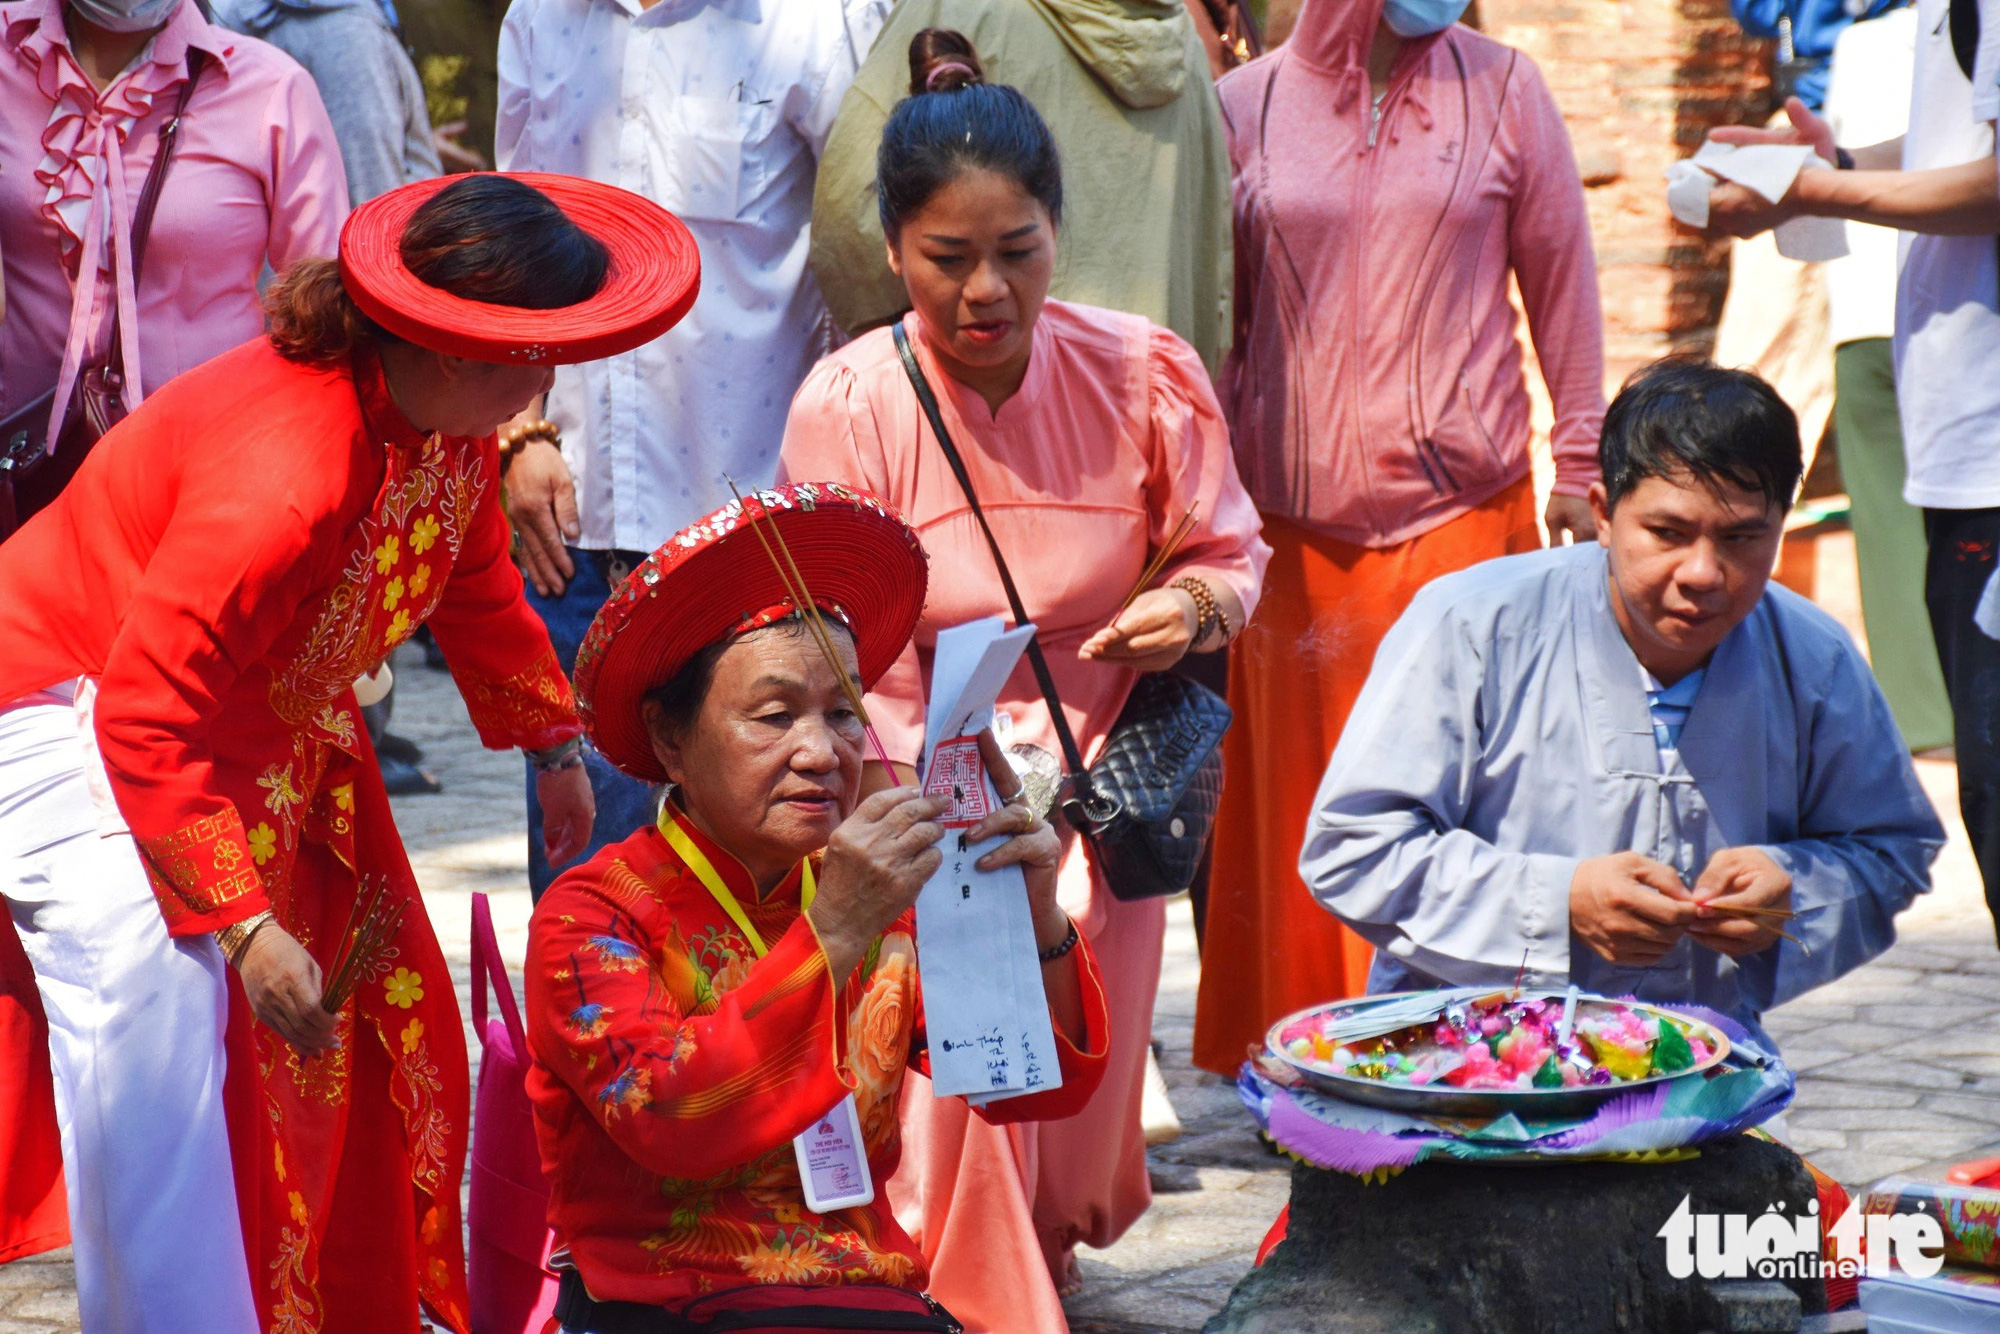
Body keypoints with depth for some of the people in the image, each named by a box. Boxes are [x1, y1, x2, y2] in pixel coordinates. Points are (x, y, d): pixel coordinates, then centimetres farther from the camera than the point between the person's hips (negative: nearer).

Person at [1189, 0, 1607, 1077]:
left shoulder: (1502, 89, 6)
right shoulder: (1248, 105, 6)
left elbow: (1563, 284, 11)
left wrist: (1582, 465, 10)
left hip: (1463, 505, -1)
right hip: (1295, 523, 1)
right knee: (1296, 795, 3)